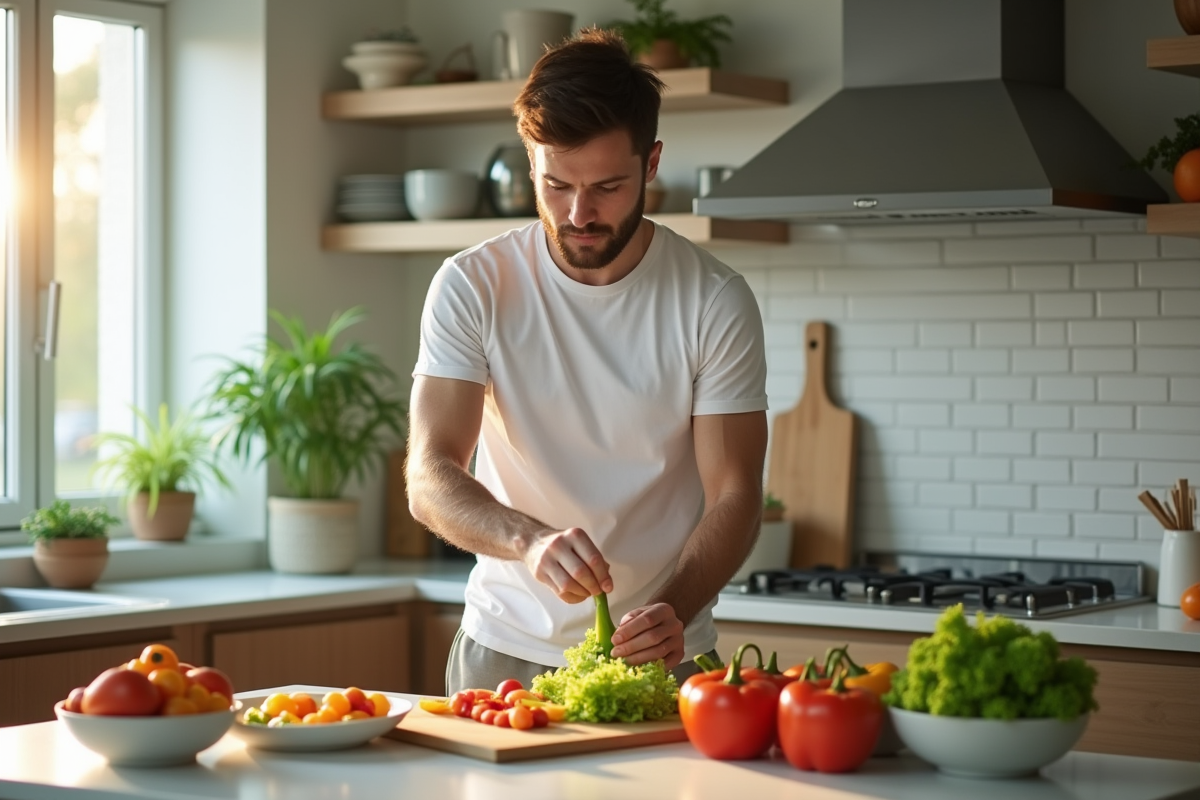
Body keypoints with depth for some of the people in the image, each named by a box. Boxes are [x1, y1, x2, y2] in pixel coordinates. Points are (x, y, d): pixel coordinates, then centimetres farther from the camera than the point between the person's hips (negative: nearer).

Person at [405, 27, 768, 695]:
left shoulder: (716, 302, -9)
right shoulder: (471, 288, -8)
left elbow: (734, 495, -9)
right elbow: (429, 480, -14)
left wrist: (674, 610, -28)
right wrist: (531, 540, -34)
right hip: (506, 647, 1)